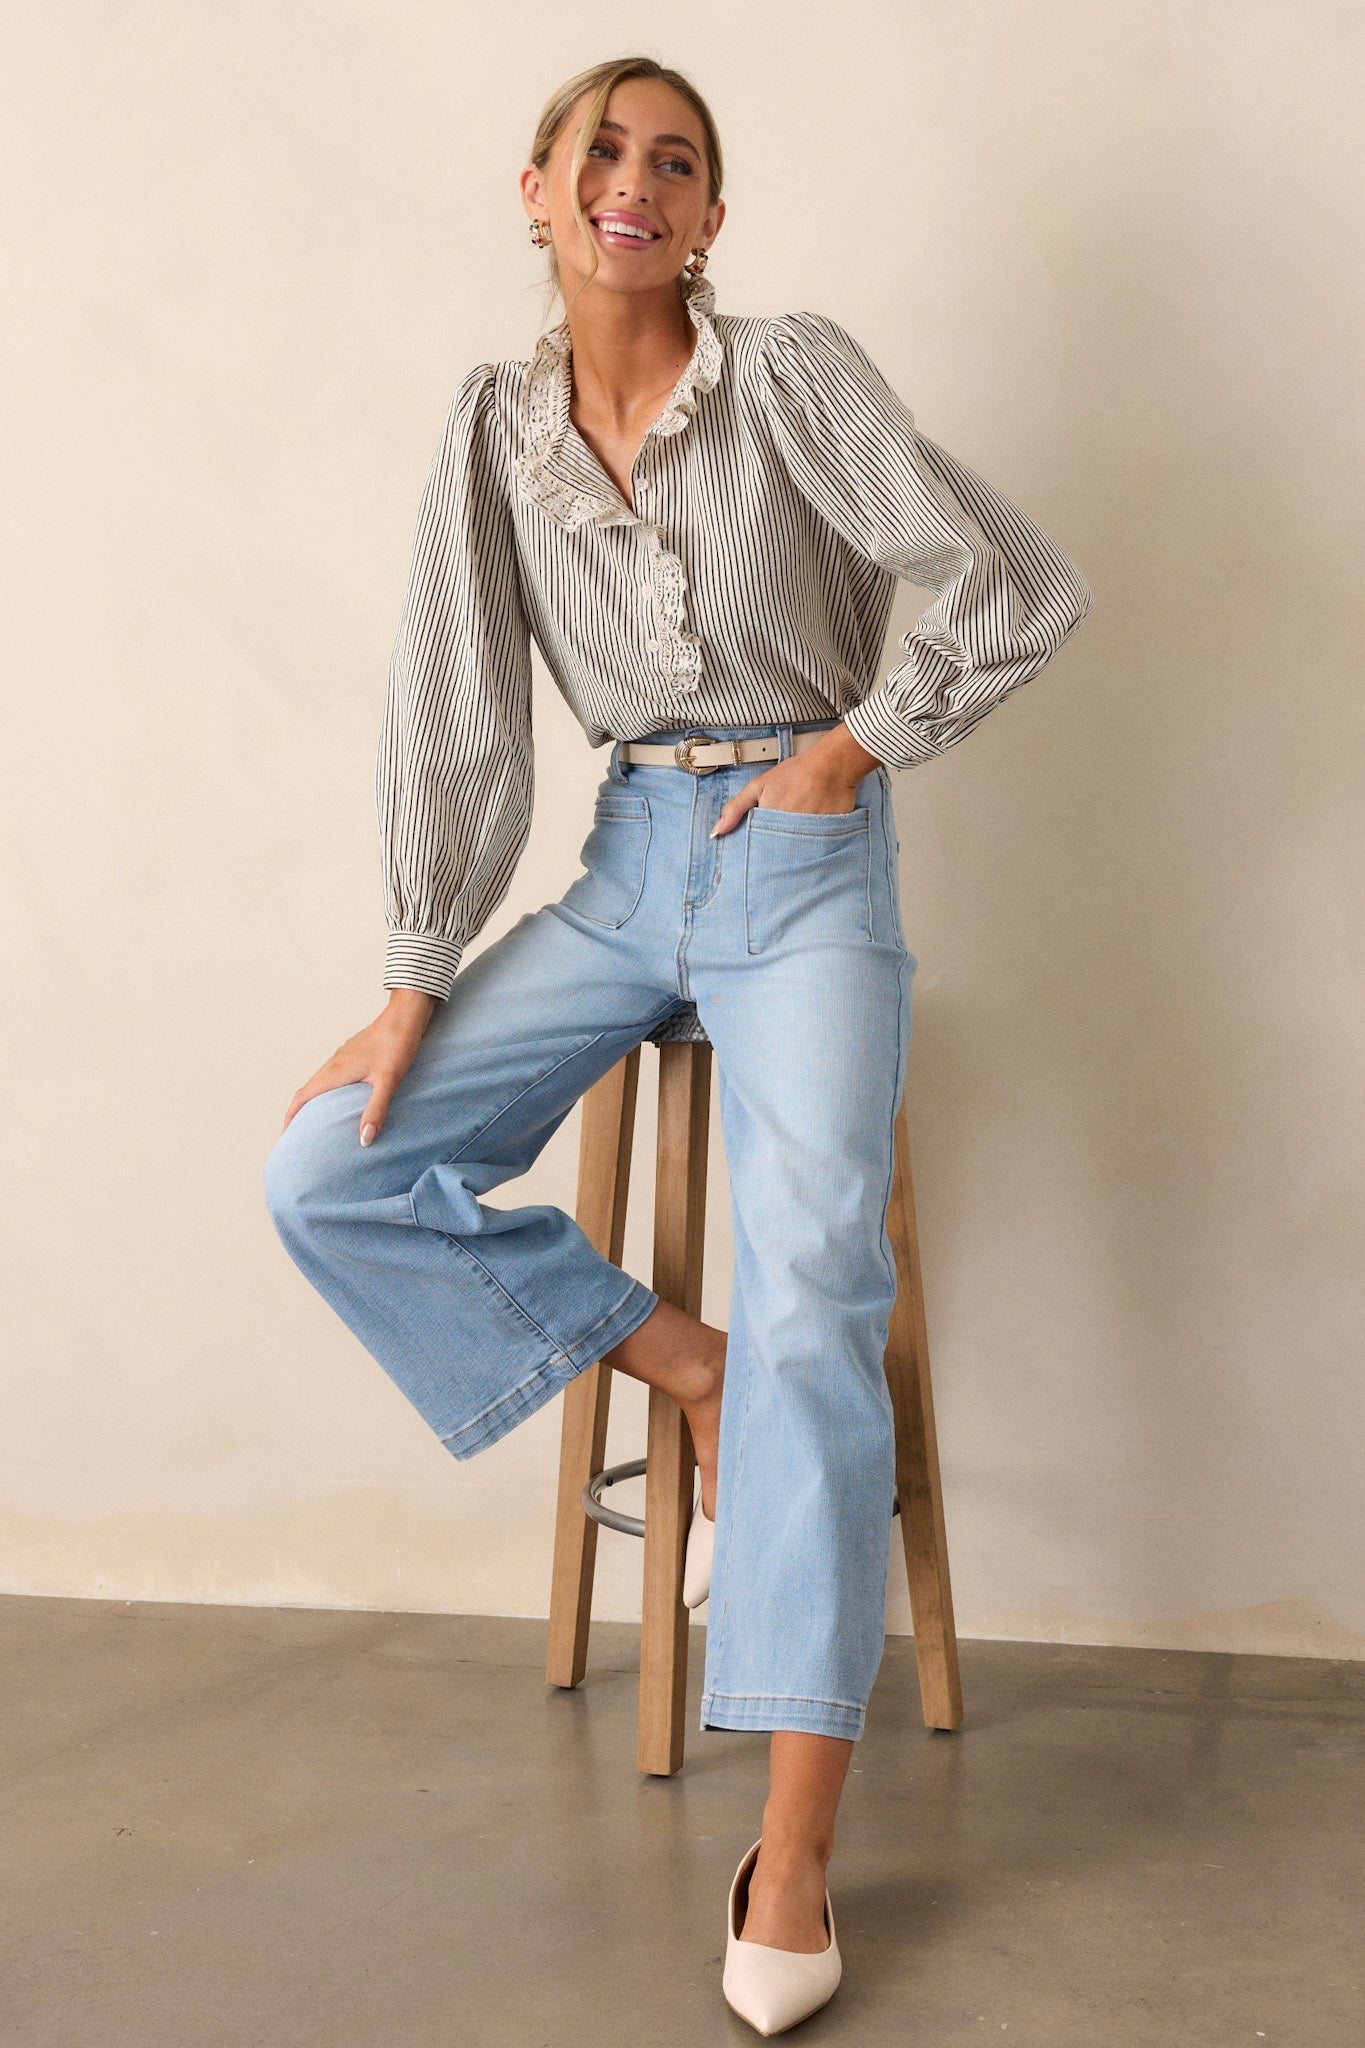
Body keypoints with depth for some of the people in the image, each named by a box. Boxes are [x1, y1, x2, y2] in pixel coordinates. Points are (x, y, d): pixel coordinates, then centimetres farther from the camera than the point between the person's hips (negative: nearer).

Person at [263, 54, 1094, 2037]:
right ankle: (688, 1371, 5)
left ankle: (794, 1855, -18)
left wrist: (854, 746, -5)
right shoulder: (498, 426, 3)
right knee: (327, 1177, -8)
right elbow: (454, 715, 1)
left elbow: (1026, 586, -8)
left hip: (805, 869, -4)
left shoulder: (797, 375, -8)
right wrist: (414, 992, -2)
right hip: (629, 869, 5)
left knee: (813, 1297, -21)